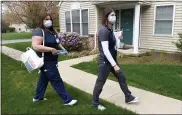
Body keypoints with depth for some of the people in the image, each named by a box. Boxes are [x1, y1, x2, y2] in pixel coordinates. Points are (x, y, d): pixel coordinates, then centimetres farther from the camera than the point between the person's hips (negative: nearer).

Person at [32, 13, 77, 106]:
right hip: (46, 61, -10)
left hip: (51, 60, 10)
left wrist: (62, 48, 7)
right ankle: (67, 100, 8)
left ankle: (38, 97, 39)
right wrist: (51, 49, -30)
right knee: (56, 80, -2)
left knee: (44, 78, 21)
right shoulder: (39, 31, -18)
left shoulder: (52, 31, 11)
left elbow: (56, 42, 24)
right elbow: (35, 46, -28)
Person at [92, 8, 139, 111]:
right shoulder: (104, 30, -23)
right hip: (105, 62, -9)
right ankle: (95, 103, 26)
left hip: (112, 60, 9)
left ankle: (128, 98, 33)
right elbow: (105, 50, -28)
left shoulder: (110, 29, 7)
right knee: (100, 83, 6)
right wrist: (114, 65, -27)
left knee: (122, 77, 16)